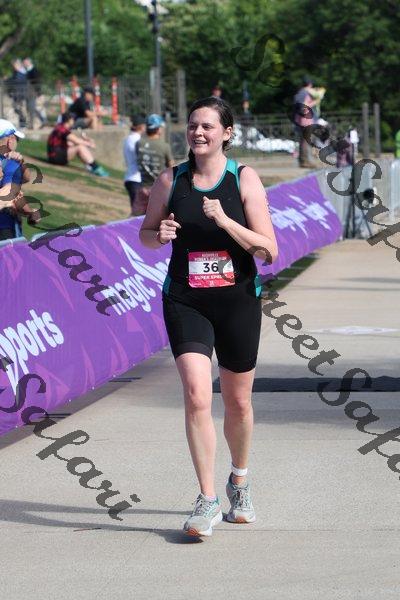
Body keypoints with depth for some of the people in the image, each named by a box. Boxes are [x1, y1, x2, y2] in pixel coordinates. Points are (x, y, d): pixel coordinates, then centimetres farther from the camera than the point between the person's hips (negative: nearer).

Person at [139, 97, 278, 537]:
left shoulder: (244, 179, -5)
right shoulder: (170, 180, 1)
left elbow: (269, 251, -10)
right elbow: (145, 234, 15)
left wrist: (225, 221, -23)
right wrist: (160, 234, -9)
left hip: (238, 299, 0)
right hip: (185, 302, 0)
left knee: (238, 403, 13)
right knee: (196, 396, -16)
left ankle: (239, 482, 39)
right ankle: (207, 502, -11)